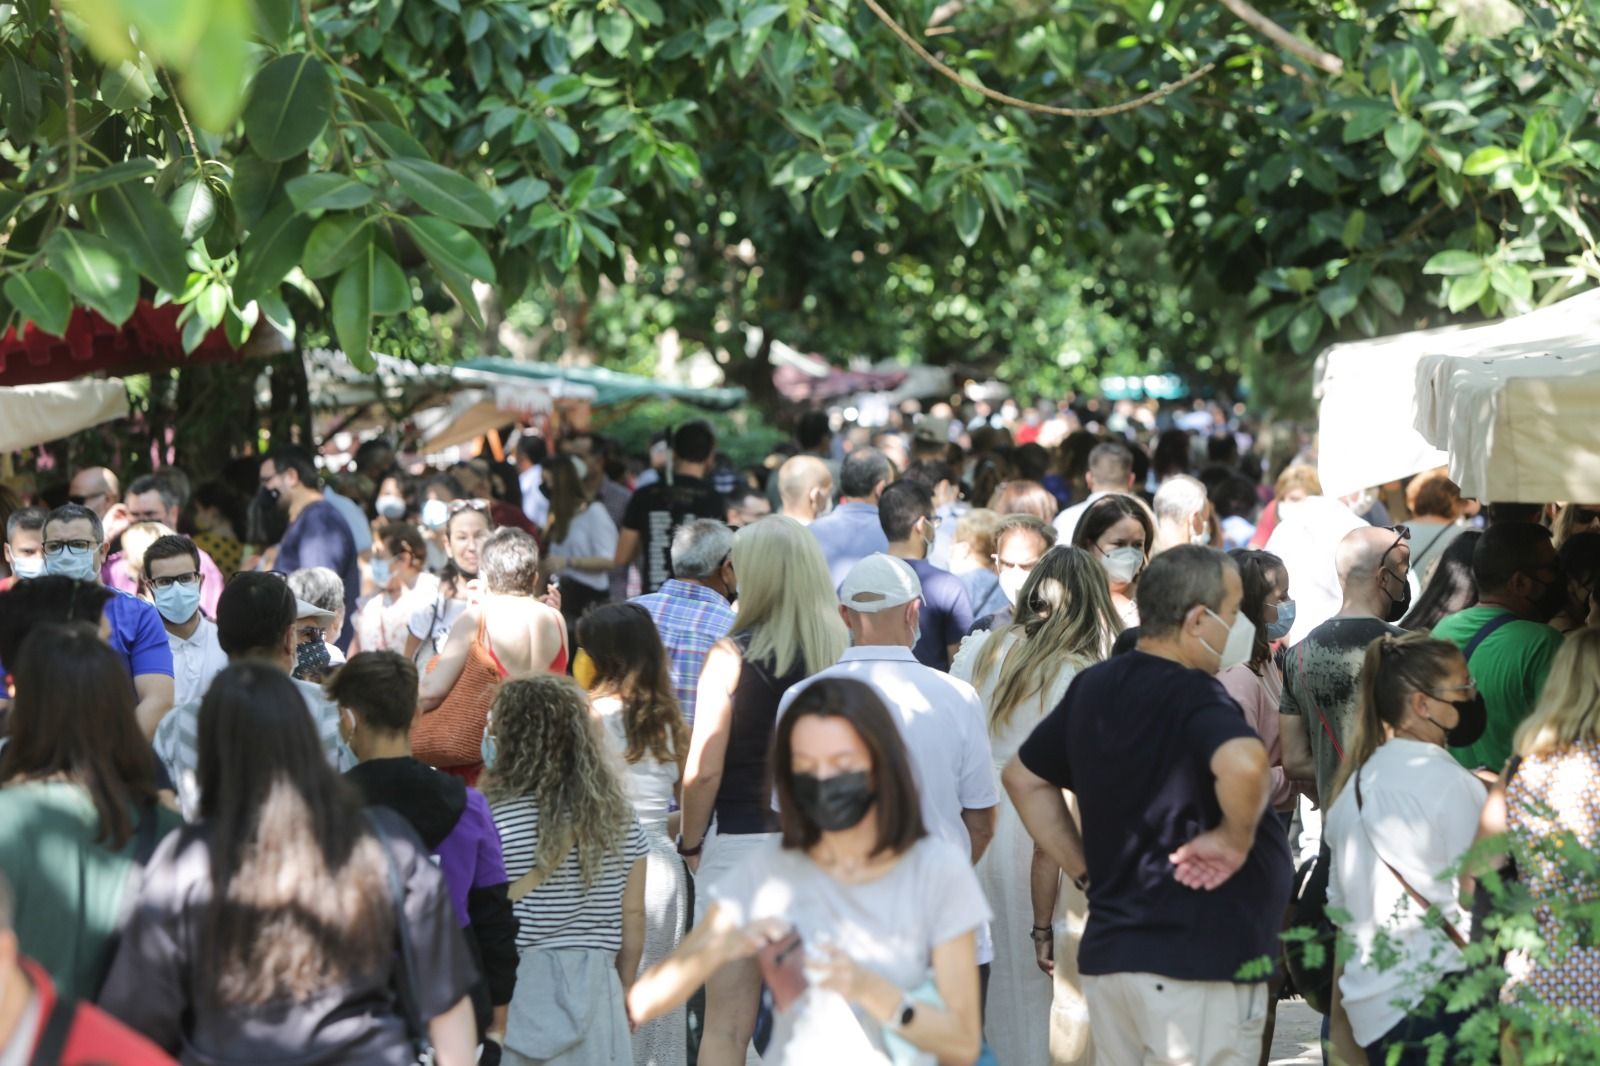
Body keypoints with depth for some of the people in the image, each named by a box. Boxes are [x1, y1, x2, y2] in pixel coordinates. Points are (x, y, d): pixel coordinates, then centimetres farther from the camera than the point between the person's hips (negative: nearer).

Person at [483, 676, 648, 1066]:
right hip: (595, 986, 4)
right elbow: (632, 917, 8)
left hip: (517, 986, -4)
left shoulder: (497, 820, -10)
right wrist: (624, 992, 19)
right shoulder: (618, 814, 4)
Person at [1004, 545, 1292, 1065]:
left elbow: (1023, 777, 22)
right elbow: (1243, 763, -37)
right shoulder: (1194, 695, -16)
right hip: (1198, 964, -8)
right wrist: (1236, 839, -20)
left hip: (1106, 955, 8)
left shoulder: (1093, 686, 9)